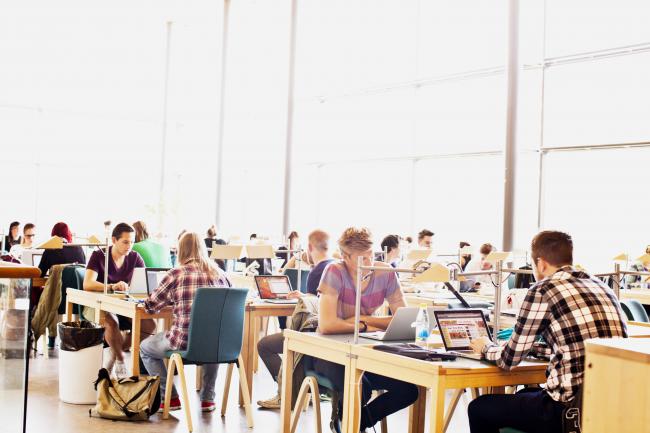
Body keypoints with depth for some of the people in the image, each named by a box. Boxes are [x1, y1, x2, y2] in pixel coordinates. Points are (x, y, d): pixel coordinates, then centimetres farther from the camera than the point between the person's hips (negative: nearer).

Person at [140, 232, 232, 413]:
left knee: (145, 348, 25)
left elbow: (150, 306, 3)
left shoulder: (177, 274, -6)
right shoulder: (219, 274, 4)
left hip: (185, 343, -4)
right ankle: (207, 398, 34)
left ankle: (170, 398, 18)